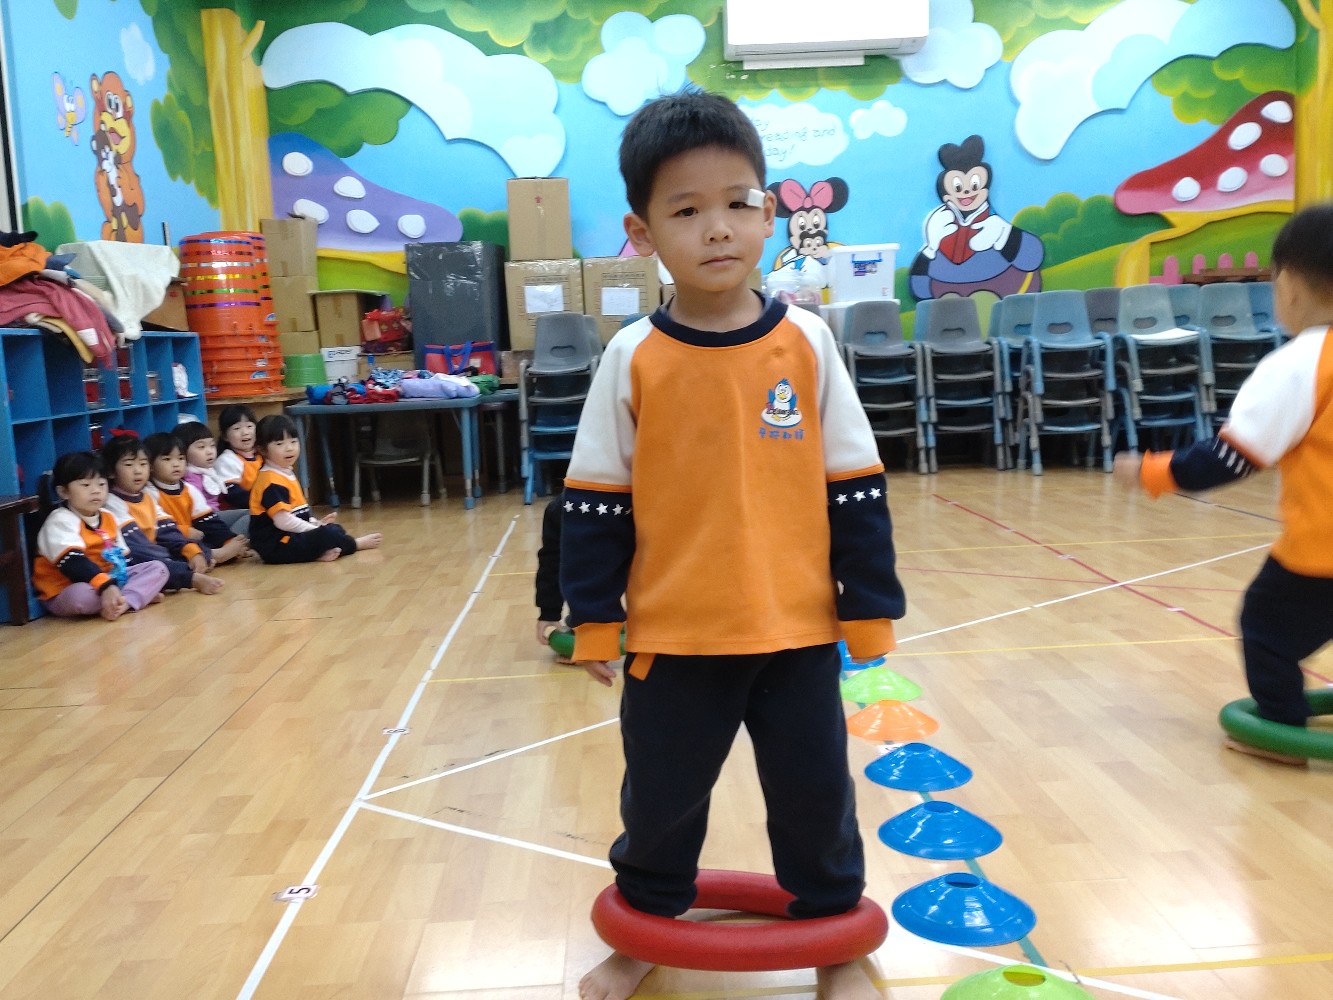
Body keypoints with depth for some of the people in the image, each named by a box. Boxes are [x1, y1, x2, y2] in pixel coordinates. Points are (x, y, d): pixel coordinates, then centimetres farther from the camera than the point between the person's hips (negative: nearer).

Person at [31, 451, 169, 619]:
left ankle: (123, 603, -29)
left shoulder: (107, 519, 12)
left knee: (157, 568, -3)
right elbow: (73, 563, -28)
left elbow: (123, 557, 14)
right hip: (65, 592, -8)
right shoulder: (60, 520, -14)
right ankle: (140, 596, -18)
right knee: (81, 594, -42)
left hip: (109, 581, 8)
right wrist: (106, 586, -40)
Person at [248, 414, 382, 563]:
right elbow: (283, 520, -24)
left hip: (290, 537, 11)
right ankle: (357, 544, 5)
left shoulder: (286, 474, 17)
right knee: (328, 534, -22)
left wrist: (316, 523, 7)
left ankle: (317, 553, -16)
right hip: (276, 545, -11)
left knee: (336, 528, 12)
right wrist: (316, 529, -16)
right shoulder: (271, 481, -17)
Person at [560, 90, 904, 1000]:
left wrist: (871, 608, 2)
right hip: (672, 635, 0)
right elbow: (597, 500, 0)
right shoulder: (633, 358, -6)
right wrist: (594, 617, 1)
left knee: (816, 794, 15)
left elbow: (855, 486, 0)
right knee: (659, 799, 17)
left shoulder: (808, 343, -5)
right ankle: (647, 925, 44)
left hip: (797, 628, 0)